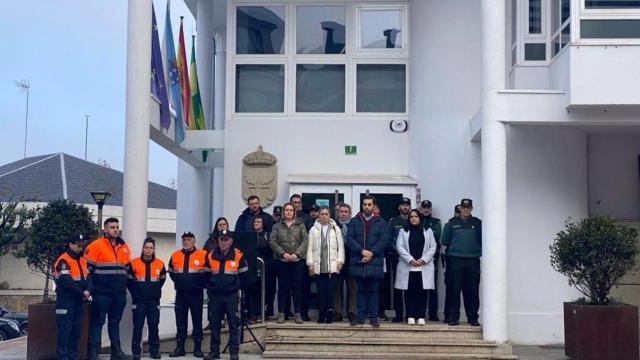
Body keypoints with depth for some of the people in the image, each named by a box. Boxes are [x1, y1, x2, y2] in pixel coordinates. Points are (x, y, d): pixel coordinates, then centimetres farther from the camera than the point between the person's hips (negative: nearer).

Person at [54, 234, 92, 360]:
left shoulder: (82, 260, 14)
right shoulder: (63, 260, -12)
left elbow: (88, 277, 7)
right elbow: (66, 281, -21)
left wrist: (88, 290, -13)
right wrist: (82, 293, -16)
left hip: (78, 300, 8)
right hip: (66, 300, -8)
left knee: (76, 328, 10)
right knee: (65, 329, -9)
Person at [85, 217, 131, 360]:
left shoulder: (124, 247, 11)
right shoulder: (96, 245, -7)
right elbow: (87, 267, -7)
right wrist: (91, 287, -6)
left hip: (119, 293, 5)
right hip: (102, 293, -5)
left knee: (115, 321, 13)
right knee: (97, 321, -1)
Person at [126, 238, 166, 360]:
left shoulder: (160, 264, 2)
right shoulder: (134, 263, -4)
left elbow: (162, 279, 17)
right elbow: (129, 279, 7)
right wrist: (134, 292, 5)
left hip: (154, 301, 2)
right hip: (139, 301, -2)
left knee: (154, 326, 3)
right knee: (138, 326, 0)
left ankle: (154, 350, 11)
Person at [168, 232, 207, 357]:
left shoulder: (203, 255, -7)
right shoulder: (175, 255, 5)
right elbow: (171, 272, 20)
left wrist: (201, 284, -2)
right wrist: (179, 282, 12)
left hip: (196, 294, -3)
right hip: (180, 294, 3)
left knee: (197, 321, 2)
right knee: (180, 321, 6)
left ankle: (198, 348, 7)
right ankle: (180, 347, 12)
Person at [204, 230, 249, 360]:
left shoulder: (238, 256, -4)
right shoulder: (211, 256, 3)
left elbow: (244, 275, 5)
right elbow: (206, 275, 13)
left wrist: (237, 287, 8)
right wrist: (210, 288, 11)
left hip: (231, 295, -2)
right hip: (214, 295, 3)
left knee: (233, 324, 1)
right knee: (214, 324, 8)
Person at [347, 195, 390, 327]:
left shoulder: (381, 222, 5)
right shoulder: (354, 221, 8)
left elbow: (384, 240, -3)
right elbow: (349, 238, -1)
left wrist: (371, 253, -12)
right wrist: (362, 251, -13)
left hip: (374, 262, -1)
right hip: (358, 262, 1)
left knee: (373, 290, 2)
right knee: (361, 290, 7)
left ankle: (374, 317, 6)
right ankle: (360, 316, 12)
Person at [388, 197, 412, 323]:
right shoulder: (393, 221, 10)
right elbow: (388, 238, 5)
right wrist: (395, 248, -9)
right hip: (396, 256, 1)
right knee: (397, 286, 1)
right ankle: (398, 314, 4)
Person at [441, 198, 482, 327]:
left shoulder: (477, 223, 8)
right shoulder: (452, 223, 8)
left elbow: (482, 241, 3)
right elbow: (444, 241, 6)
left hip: (472, 261, 0)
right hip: (455, 260, 0)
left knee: (473, 291, 3)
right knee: (454, 290, 0)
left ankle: (473, 318, 11)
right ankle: (454, 317, 7)